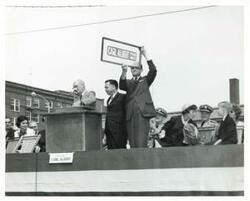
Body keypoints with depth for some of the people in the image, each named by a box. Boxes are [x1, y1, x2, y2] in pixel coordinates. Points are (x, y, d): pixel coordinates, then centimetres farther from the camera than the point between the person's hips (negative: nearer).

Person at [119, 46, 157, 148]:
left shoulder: (145, 80, 18)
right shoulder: (128, 82, 21)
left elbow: (153, 70, 1)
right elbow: (121, 86, -2)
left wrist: (145, 55, -3)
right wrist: (124, 73, -18)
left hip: (142, 113, -2)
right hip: (130, 115, 2)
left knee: (141, 143, -13)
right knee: (132, 143, -2)